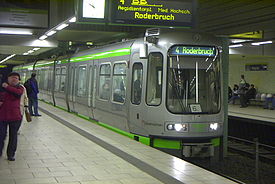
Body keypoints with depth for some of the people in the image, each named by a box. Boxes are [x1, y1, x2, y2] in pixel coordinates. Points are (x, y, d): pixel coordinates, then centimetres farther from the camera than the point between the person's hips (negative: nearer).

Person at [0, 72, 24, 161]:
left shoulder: (19, 88, 4)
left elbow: (18, 93, -19)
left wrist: (7, 87, -16)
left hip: (15, 117, 0)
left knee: (13, 136, 8)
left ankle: (11, 155, 20)